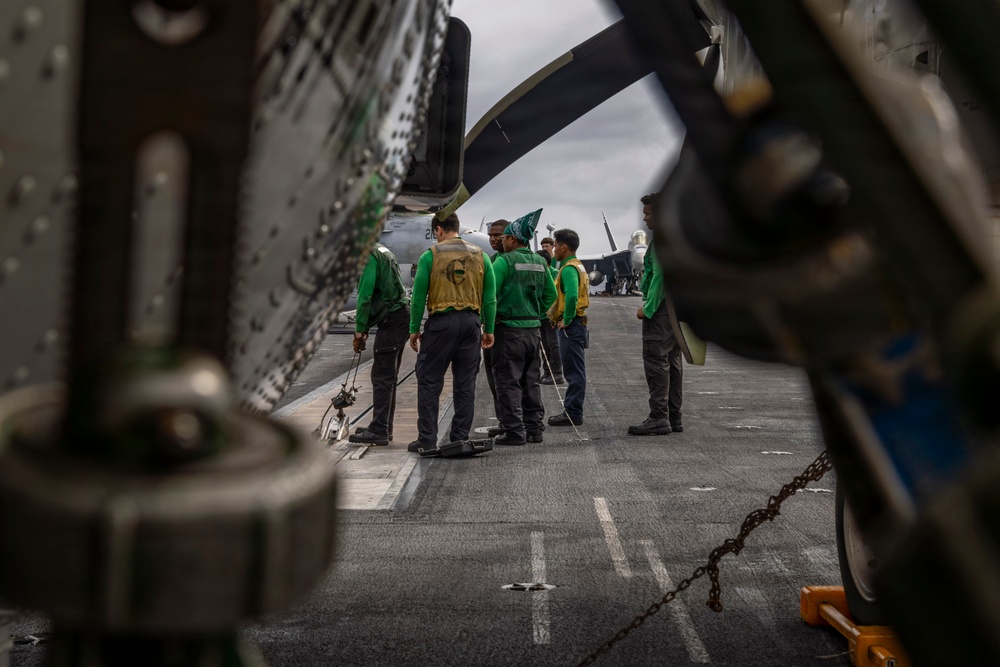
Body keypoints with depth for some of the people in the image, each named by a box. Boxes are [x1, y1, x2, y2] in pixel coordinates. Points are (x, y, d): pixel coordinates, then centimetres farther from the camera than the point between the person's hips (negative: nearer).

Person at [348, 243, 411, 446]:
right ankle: (384, 427, 22)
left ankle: (379, 431, -8)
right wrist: (365, 328, 20)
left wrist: (359, 331, -11)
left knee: (382, 377, -8)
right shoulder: (382, 251, 20)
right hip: (402, 316, 10)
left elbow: (365, 297, -18)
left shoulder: (368, 256, -12)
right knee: (387, 376, 15)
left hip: (392, 320, -10)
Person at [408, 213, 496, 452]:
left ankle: (427, 439, 2)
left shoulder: (430, 256, -3)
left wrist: (414, 329, 3)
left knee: (429, 382, 4)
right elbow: (490, 296, 6)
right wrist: (489, 329, 11)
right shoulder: (479, 255, 7)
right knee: (465, 383, 9)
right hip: (471, 322, 4)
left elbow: (419, 296, -3)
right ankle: (460, 438, 12)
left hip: (440, 322, -3)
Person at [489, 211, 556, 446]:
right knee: (531, 382, 14)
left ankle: (514, 431, -2)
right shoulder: (540, 262, 9)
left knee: (509, 382, -1)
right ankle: (534, 428, 17)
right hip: (533, 329, 6)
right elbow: (550, 295, 14)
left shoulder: (504, 261, -10)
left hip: (509, 329, -6)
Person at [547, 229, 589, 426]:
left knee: (573, 371, -7)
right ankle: (572, 411, 18)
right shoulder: (578, 266, 18)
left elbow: (571, 295, -30)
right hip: (577, 323, 10)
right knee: (575, 370, 13)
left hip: (570, 326, -10)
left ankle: (572, 413, -4)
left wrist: (566, 319, -21)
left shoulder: (569, 269, -15)